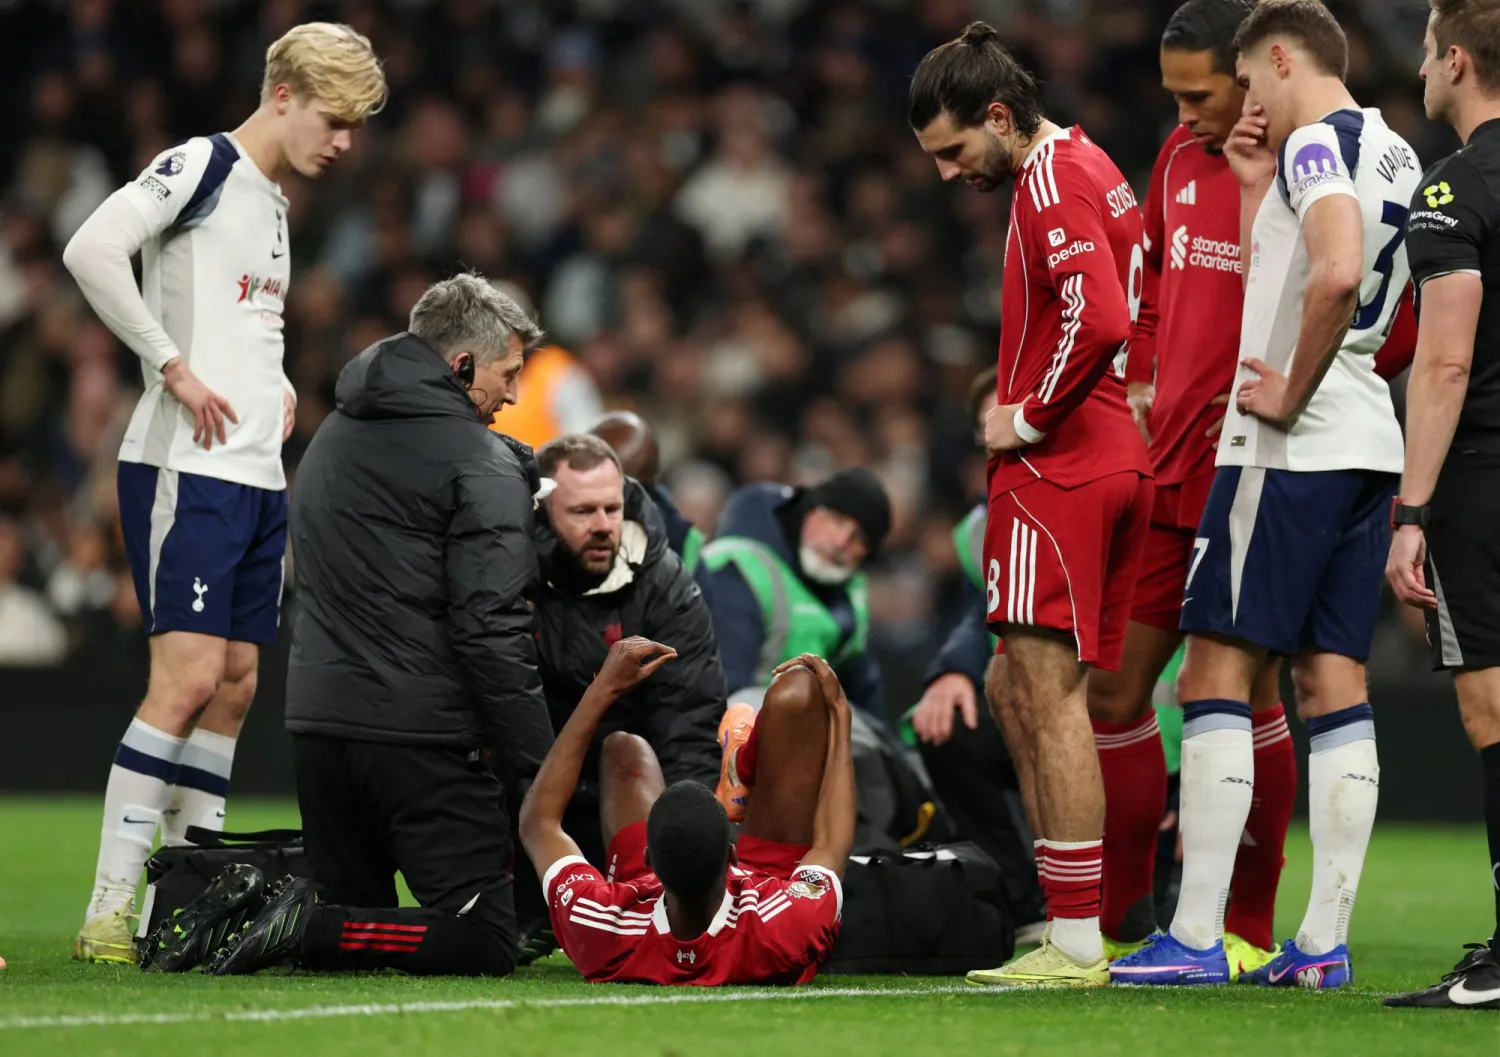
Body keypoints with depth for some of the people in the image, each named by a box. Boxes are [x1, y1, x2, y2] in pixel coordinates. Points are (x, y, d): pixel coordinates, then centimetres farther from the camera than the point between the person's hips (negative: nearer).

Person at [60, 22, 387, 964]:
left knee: (235, 683, 7)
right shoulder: (199, 166, -8)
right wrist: (174, 367, -20)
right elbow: (93, 251, -22)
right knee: (189, 675, -15)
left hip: (260, 477, 9)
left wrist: (278, 387, 13)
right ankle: (109, 912, -14)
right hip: (187, 467, -9)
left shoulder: (274, 204, 19)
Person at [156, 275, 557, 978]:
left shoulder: (333, 438, 18)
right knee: (487, 942, -5)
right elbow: (491, 629, -13)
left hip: (315, 716, 8)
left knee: (352, 910, 21)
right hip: (419, 731, -7)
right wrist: (537, 773, -10)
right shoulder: (481, 466, -7)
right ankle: (307, 929, -21)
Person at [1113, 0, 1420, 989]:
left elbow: (1336, 276, -28)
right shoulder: (1394, 155, 18)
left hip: (1292, 449, -9)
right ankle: (1326, 941, 7)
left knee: (1218, 676, -6)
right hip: (1371, 447, 9)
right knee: (1334, 682, 8)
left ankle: (1196, 937, -9)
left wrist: (1292, 393, -20)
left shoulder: (1315, 145, -11)